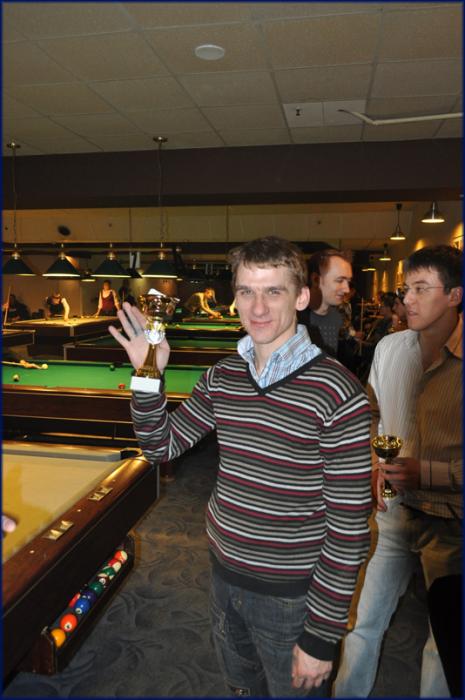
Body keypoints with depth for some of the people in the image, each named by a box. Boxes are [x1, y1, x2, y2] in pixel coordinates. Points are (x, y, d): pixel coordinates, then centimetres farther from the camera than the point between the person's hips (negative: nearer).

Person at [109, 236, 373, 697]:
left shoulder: (337, 394, -23)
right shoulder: (221, 375, -5)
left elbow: (349, 525, -19)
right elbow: (162, 447, 2)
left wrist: (322, 635, -14)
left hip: (289, 594, -5)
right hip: (224, 571, 5)